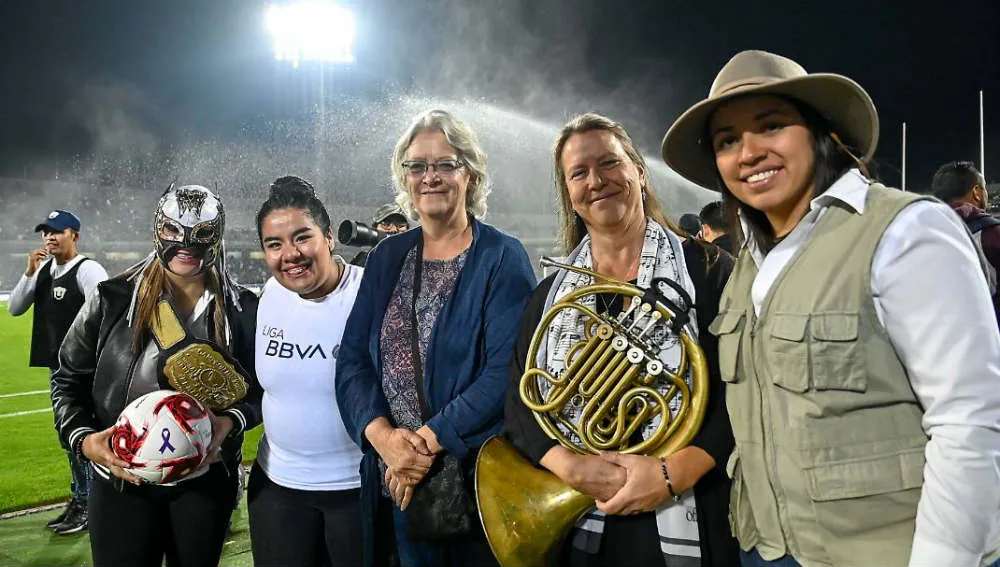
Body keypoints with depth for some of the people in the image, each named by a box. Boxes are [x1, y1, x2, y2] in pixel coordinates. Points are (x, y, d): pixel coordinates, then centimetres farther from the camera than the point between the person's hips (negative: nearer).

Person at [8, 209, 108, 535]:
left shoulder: (88, 270, -12)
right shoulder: (44, 269, 12)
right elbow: (14, 309, 10)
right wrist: (29, 272, -4)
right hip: (57, 366, 9)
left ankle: (90, 507, 5)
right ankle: (78, 501, 28)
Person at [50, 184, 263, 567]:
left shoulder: (242, 309, -2)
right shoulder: (113, 300, -4)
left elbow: (264, 386, 3)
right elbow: (69, 378, 5)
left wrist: (231, 421, -16)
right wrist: (83, 439, -10)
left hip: (206, 481, 1)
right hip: (121, 481, -1)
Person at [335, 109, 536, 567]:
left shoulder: (503, 258, -8)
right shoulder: (387, 258, 6)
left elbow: (507, 370, -18)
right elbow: (353, 359, 1)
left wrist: (428, 441, -20)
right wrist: (382, 434, -15)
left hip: (481, 477, -4)